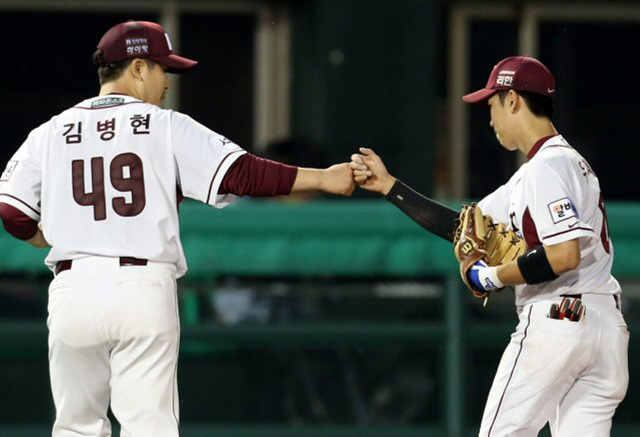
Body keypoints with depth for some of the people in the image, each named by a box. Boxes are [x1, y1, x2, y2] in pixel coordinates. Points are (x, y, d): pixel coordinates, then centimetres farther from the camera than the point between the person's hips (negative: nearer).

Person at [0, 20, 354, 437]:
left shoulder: (50, 134, 9)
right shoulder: (167, 127, 2)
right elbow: (241, 173, -5)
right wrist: (323, 178, 0)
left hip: (73, 289, 2)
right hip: (144, 289, -2)